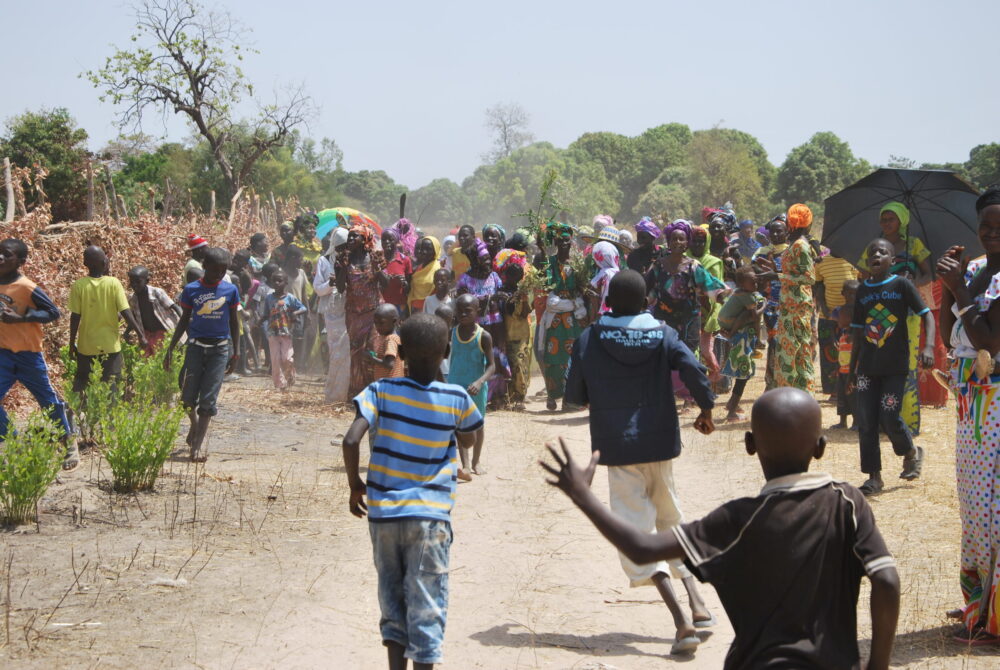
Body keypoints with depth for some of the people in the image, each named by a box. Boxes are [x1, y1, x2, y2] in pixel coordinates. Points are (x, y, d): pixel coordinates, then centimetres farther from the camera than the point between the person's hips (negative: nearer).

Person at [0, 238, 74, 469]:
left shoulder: (27, 287, -16)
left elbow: (53, 312, -15)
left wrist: (20, 318, -24)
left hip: (28, 353, -5)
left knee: (48, 400, 8)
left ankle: (70, 446, 23)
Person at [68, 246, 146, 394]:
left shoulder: (79, 285, -6)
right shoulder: (113, 283, -8)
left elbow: (75, 317, -6)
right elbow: (125, 313, -11)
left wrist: (72, 343, 3)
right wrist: (140, 335, -5)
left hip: (86, 346, 1)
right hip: (110, 345, -1)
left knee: (81, 384, 13)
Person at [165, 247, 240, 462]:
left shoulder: (230, 290, 1)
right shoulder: (191, 290, 0)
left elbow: (234, 321, 9)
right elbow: (184, 320, 8)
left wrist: (236, 351, 7)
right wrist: (170, 348, 5)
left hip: (220, 349, 0)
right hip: (196, 346, 0)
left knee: (208, 398, -4)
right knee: (188, 396, 1)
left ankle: (198, 443, 1)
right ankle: (195, 423, 32)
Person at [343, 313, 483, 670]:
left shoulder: (382, 391, -4)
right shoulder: (456, 399, -3)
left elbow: (351, 440, -14)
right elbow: (469, 440, 15)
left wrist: (355, 485, 0)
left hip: (383, 511, 2)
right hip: (430, 514, -2)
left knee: (392, 598, 16)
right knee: (426, 604, 3)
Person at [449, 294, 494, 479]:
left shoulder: (484, 336, -13)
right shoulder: (452, 333, -2)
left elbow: (491, 364, -14)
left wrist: (480, 381, -30)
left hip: (476, 388, -2)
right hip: (455, 385, 2)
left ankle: (476, 461, 32)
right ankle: (465, 466, -12)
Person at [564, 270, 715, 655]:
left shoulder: (590, 339, -2)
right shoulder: (663, 335, 1)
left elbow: (574, 395, 1)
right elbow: (694, 371, -14)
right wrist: (706, 409, 3)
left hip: (616, 446, -3)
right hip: (660, 442, 3)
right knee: (670, 520, 22)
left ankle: (681, 621, -19)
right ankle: (697, 604, 10)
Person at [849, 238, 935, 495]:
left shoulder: (901, 285, -4)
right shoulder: (862, 290, 8)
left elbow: (926, 314, -5)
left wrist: (928, 347, -20)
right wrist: (852, 366, 14)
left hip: (896, 365, -4)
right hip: (868, 366, 4)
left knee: (889, 417, -10)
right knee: (866, 423, 0)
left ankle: (912, 453, 20)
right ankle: (874, 476, 10)